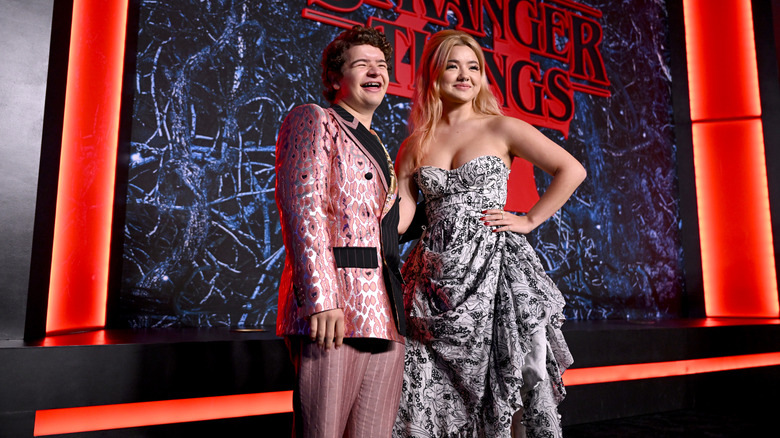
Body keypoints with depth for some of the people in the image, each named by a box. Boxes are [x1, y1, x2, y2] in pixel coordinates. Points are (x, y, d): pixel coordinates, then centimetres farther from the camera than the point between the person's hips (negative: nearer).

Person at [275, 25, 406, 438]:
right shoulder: (312, 119, 4)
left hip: (386, 314, 7)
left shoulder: (377, 148, 27)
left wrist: (400, 308, 17)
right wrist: (320, 298, -20)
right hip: (331, 310, -7)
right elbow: (302, 207, -10)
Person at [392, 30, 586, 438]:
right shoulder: (414, 145, 11)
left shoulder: (502, 128, 4)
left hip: (496, 269, -2)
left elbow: (572, 170, 3)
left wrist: (529, 220, -2)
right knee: (430, 394, 3)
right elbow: (399, 213, 5)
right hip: (436, 279, 3)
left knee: (509, 388, 1)